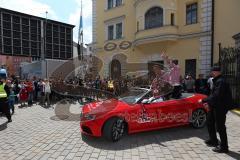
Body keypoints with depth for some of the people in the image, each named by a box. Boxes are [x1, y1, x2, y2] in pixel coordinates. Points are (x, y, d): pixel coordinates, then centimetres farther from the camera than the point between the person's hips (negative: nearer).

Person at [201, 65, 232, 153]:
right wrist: (209, 102, 8)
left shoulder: (221, 82, -21)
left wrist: (204, 100, -24)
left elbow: (216, 96, -28)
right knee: (210, 122, 21)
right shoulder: (216, 81, 13)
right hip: (215, 106, 11)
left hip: (220, 107, -11)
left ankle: (224, 147, 13)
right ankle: (213, 141, 37)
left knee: (220, 127, -1)